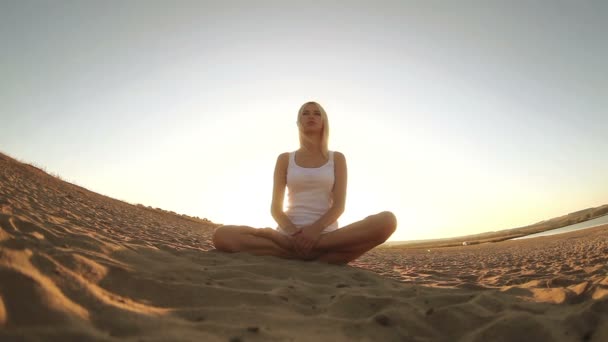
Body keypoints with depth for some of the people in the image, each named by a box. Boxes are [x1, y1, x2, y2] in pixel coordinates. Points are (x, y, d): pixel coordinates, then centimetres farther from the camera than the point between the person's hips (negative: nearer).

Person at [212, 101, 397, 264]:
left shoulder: (337, 158, 12)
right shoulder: (285, 159, 13)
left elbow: (339, 205, 1)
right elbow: (275, 207, 5)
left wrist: (316, 229, -20)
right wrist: (294, 233, -17)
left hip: (326, 234, 0)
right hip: (289, 234, 1)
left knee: (387, 220, -28)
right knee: (222, 235, -25)